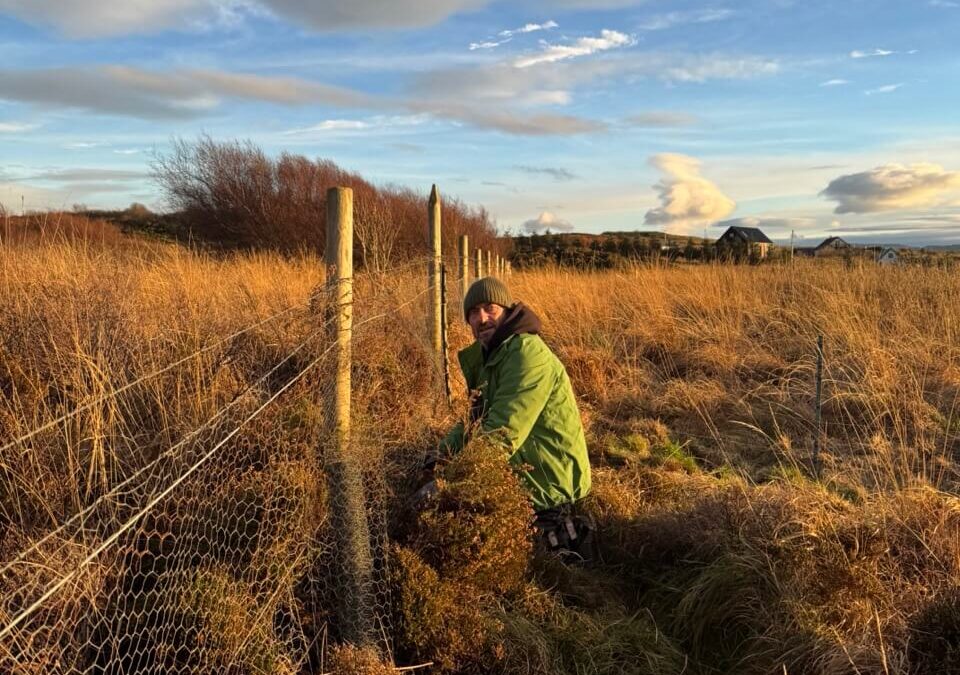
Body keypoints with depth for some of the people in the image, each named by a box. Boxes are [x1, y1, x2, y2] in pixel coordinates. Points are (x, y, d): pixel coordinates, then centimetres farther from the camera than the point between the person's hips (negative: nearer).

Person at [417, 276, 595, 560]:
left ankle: (554, 532, -1)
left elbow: (502, 432, -25)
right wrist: (440, 460, -4)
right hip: (522, 472, 9)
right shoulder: (488, 356, 12)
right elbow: (474, 421, 12)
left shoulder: (527, 351, -18)